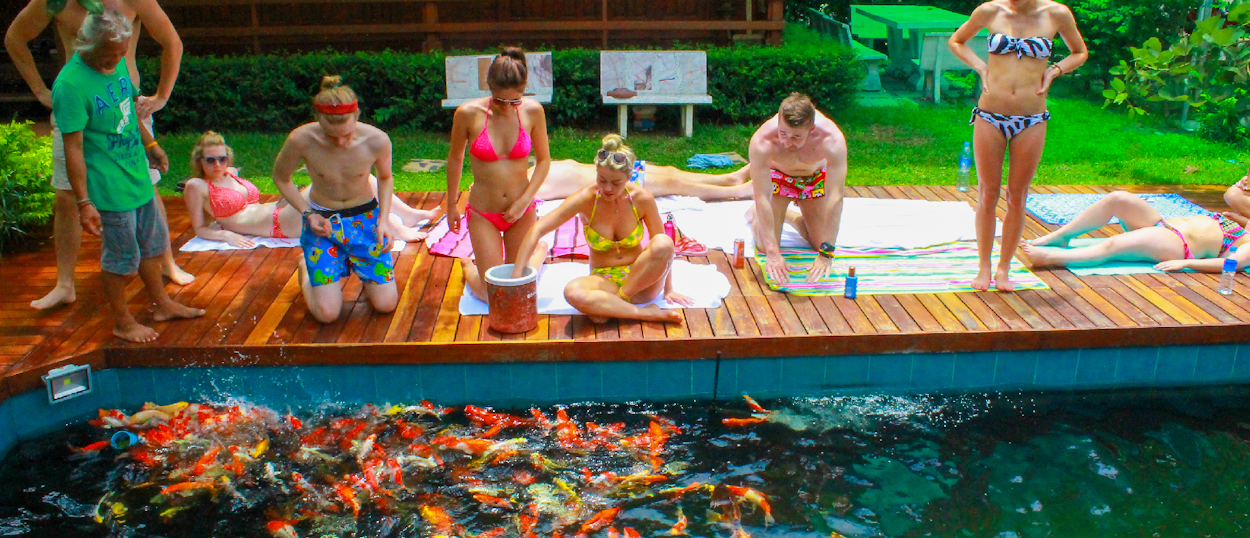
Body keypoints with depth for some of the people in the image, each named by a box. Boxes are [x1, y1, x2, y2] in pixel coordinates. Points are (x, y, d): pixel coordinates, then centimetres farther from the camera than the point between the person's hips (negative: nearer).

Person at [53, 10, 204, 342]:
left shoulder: (118, 62, 1)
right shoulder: (71, 84, -23)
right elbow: (73, 147, -22)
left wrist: (151, 145, 29)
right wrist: (83, 203, -21)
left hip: (138, 177, 8)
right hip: (109, 189, -8)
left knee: (152, 244, 21)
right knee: (121, 256, 5)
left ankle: (163, 304, 38)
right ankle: (122, 323, 23)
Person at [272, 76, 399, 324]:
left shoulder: (377, 140, -21)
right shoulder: (301, 140, -24)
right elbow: (280, 177, -2)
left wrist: (384, 219, -9)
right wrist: (307, 214, -14)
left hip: (365, 219, 1)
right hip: (321, 222, -1)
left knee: (386, 304, -4)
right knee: (327, 313, -10)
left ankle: (356, 265, 28)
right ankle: (307, 272, 24)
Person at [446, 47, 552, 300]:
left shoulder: (533, 111, -11)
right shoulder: (468, 113, -15)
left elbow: (544, 160, -1)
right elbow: (455, 158, 1)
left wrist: (524, 201, -11)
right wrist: (451, 205, 10)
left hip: (522, 212, 1)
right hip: (483, 213, -1)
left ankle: (539, 252, 45)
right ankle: (469, 265, 33)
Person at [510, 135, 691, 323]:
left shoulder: (642, 198, -11)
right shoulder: (586, 199, -14)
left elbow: (663, 246, 1)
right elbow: (537, 230, -16)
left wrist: (668, 289, 1)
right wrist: (517, 273, -24)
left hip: (641, 280, 2)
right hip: (603, 281, -1)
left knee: (663, 243, -30)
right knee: (573, 291, -36)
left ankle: (607, 307, -22)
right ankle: (647, 313, -30)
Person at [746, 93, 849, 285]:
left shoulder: (832, 140, -40)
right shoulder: (761, 142, -41)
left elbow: (835, 198, -39)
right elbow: (762, 199, -37)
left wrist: (826, 255, -41)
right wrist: (772, 254, -40)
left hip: (814, 176, 2)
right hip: (776, 175, -1)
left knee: (820, 242, 2)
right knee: (765, 246, -8)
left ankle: (790, 217, 31)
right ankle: (754, 215, 25)